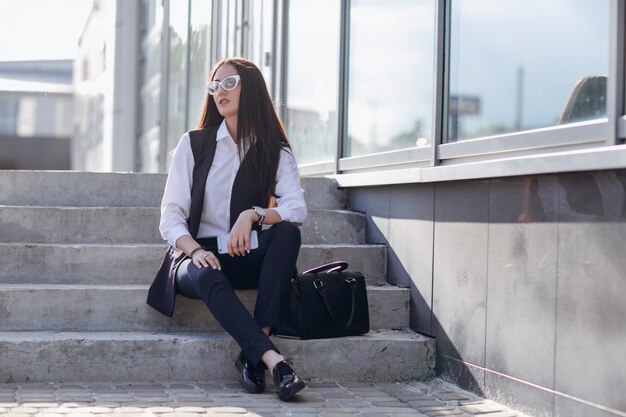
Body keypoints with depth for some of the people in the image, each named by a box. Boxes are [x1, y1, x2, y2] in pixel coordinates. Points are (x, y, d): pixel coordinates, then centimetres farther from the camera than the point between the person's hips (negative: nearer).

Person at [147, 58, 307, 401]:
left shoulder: (276, 152, 7)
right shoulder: (193, 144, 6)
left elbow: (297, 210, -9)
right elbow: (171, 216, -1)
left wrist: (253, 214, -28)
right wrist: (196, 251, -21)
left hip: (249, 258, 1)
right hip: (201, 257, -1)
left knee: (287, 231, -30)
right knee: (207, 277, -37)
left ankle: (252, 354, -36)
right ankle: (273, 360, -48)